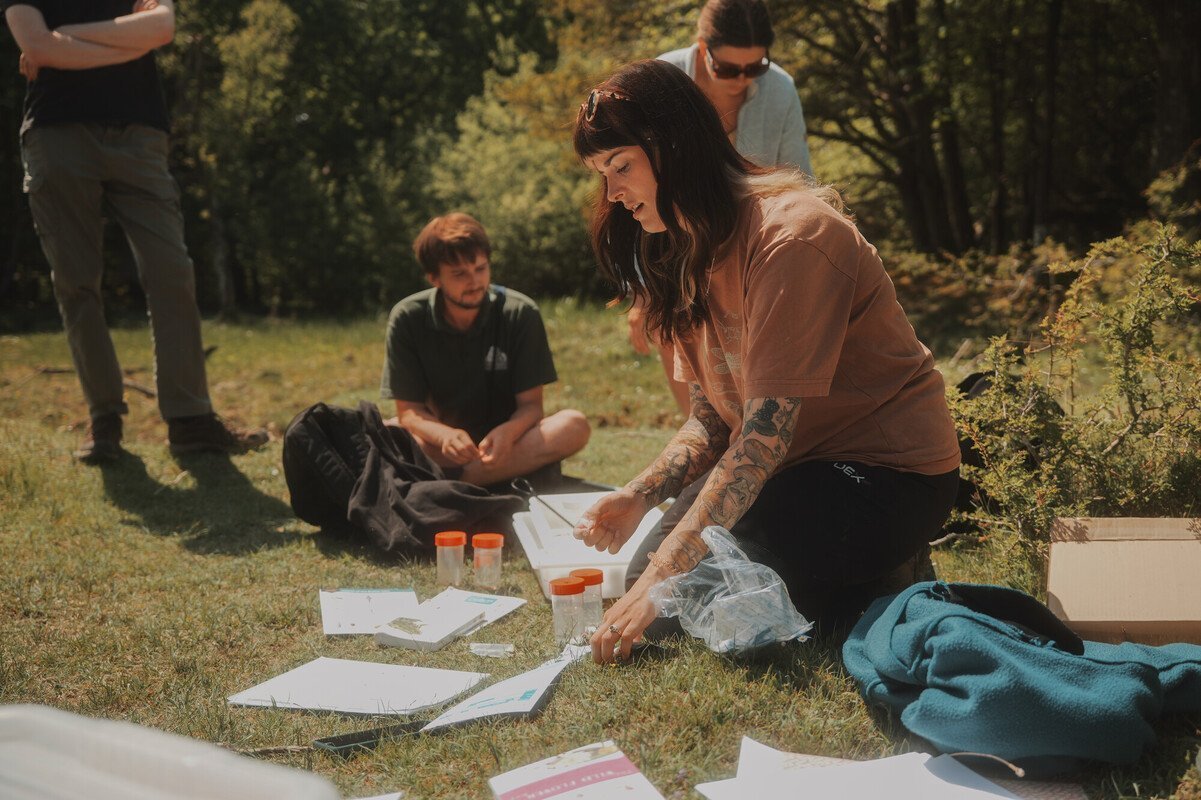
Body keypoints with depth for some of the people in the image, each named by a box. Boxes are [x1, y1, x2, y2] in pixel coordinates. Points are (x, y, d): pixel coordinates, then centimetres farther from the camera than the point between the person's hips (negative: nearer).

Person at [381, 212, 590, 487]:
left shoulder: (520, 313, -9)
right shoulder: (407, 318, -8)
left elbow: (530, 404, -8)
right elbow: (408, 410, -8)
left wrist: (508, 433, -33)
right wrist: (444, 435, -31)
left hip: (503, 442, 1)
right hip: (441, 447, 0)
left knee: (574, 426, -29)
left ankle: (446, 479, -32)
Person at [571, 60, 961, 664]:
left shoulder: (791, 237, -25)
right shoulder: (689, 253, 4)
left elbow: (766, 434, -29)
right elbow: (709, 422, 3)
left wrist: (661, 578, -30)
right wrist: (638, 495, -17)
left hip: (887, 473, -9)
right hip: (802, 462, 9)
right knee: (644, 573, 1)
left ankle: (889, 578, 0)